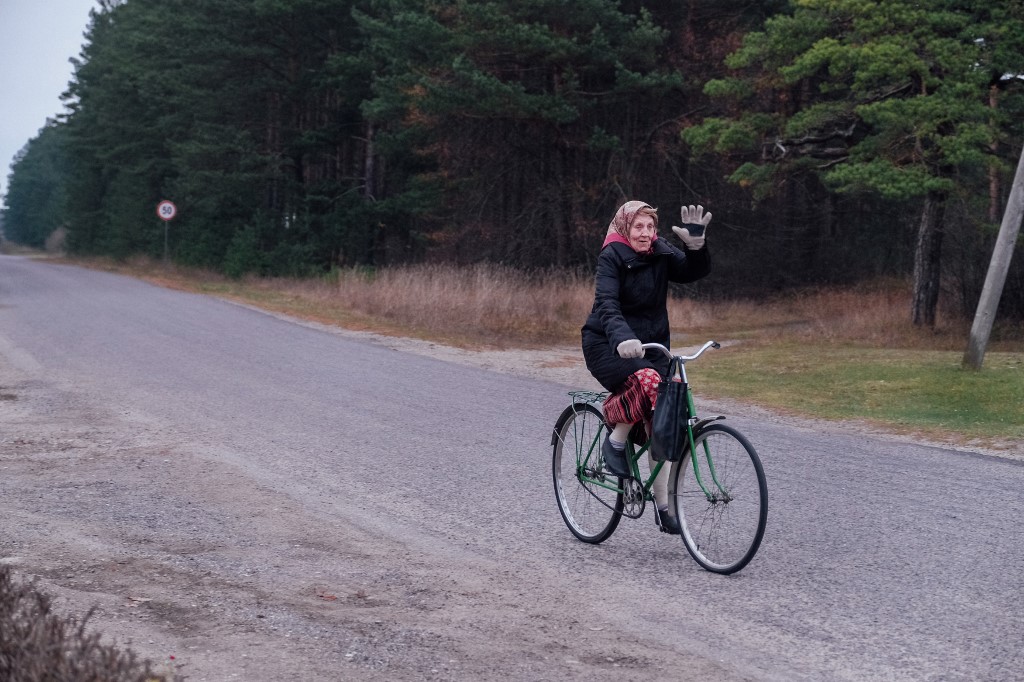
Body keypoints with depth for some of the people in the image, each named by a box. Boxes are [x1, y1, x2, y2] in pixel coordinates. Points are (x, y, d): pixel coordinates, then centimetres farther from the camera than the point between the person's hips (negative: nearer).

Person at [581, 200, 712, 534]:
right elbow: (606, 304, -28)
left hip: (651, 344, 5)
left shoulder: (661, 253, 1)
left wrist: (695, 244, -31)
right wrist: (621, 339, -46)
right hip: (608, 345, -5)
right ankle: (615, 441, -11)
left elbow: (695, 271, -11)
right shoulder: (612, 256, -14)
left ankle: (662, 504, 8)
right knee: (647, 382, -35)